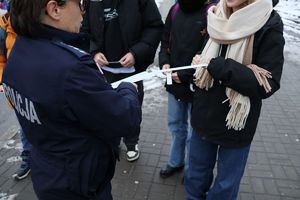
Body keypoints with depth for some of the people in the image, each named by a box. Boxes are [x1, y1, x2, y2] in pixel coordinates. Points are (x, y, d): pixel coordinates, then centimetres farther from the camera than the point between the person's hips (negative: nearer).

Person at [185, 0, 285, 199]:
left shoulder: (269, 26, -14)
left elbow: (267, 85, -19)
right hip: (205, 116, 4)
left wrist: (217, 66, -24)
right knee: (196, 175, 20)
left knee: (226, 184, 16)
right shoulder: (215, 16, 1)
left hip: (236, 123, -4)